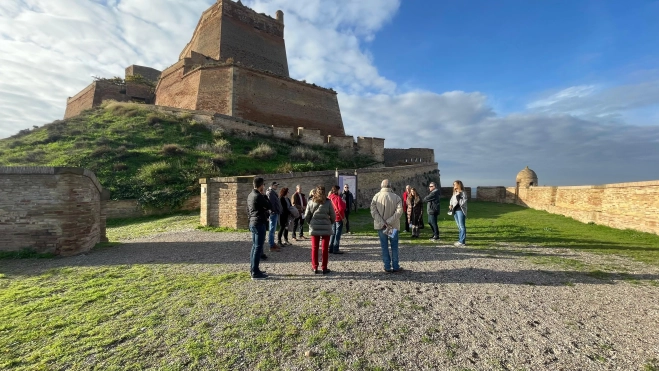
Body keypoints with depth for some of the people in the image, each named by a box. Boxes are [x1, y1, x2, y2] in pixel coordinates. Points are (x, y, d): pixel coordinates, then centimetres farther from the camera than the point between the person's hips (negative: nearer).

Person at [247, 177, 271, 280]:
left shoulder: (250, 195, 11)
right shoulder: (259, 196, -18)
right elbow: (269, 206, -10)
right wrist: (264, 195, -2)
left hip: (253, 223, 10)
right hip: (259, 224, -10)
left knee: (254, 246, 16)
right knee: (258, 248, -5)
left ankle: (252, 269, 24)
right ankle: (255, 273, 0)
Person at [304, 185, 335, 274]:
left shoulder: (311, 202, -1)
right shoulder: (328, 202, -6)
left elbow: (306, 216, 1)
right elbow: (333, 216, -3)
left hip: (314, 228, 1)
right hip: (326, 228, -1)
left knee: (314, 248, 12)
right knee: (325, 248, 9)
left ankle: (315, 267, 16)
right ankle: (324, 268, 15)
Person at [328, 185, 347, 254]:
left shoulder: (330, 198, 6)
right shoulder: (338, 198, -15)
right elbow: (341, 208, -19)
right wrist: (344, 203, -2)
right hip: (338, 218, -7)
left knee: (333, 233, 15)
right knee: (338, 234, -1)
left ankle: (331, 248, 18)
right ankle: (335, 249, 0)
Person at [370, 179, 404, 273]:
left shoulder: (376, 196, -4)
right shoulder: (396, 197, -5)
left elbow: (373, 211, -12)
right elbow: (399, 211, -17)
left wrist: (382, 223, -15)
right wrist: (389, 222, -19)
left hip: (380, 226, 1)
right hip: (393, 226, 0)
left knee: (384, 246, 10)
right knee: (394, 246, 12)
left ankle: (387, 267, 14)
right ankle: (395, 267, 18)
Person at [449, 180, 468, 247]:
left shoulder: (463, 193, -6)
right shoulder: (454, 193, 16)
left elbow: (463, 202, -12)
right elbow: (452, 200, 23)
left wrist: (458, 197, -17)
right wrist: (450, 205, 6)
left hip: (460, 210, -8)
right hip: (455, 210, 8)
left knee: (462, 226, -6)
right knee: (459, 226, 12)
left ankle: (462, 241, -5)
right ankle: (461, 240, 17)